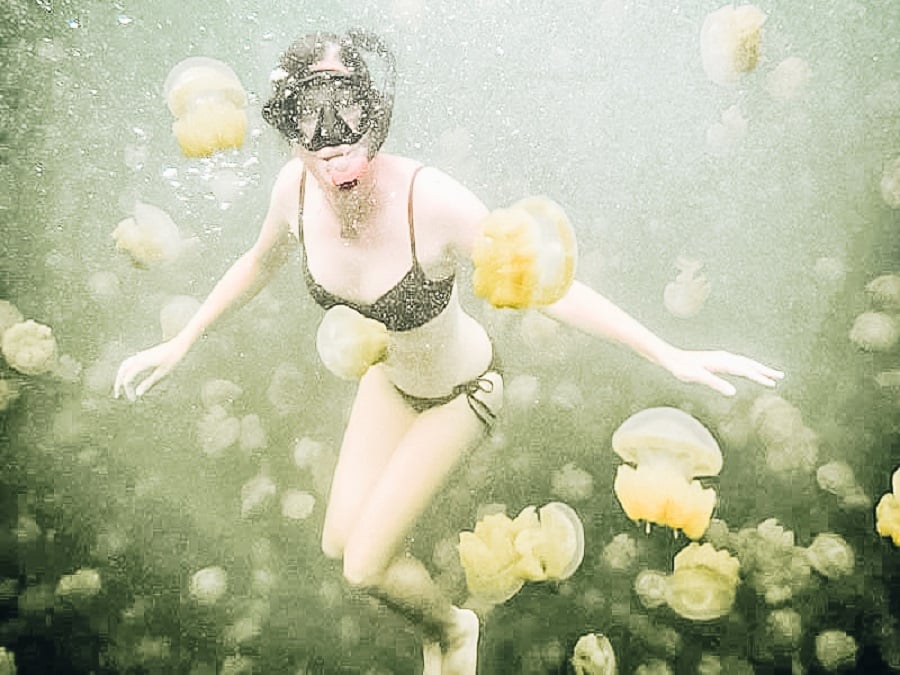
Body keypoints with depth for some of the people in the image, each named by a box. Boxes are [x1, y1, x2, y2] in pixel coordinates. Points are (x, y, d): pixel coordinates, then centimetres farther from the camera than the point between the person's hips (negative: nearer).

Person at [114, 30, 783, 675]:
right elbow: (261, 262, 1)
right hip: (388, 378, 5)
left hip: (459, 390, -5)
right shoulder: (295, 187, -21)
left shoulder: (433, 202, -37)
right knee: (340, 540, 14)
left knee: (365, 568, 0)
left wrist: (671, 356, -27)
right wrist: (180, 344, 10)